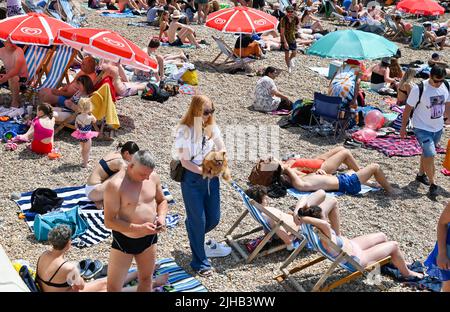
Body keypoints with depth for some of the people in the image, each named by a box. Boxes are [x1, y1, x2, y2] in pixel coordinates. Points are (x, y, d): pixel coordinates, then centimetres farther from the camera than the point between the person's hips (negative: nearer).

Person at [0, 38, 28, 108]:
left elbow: (16, 70, -36)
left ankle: (15, 102, -18)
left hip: (21, 76, -6)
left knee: (12, 78, -36)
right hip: (9, 75, 6)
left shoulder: (19, 51, -24)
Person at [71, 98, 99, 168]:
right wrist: (91, 114, 1)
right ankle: (85, 164, 17)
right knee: (87, 150, 11)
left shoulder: (78, 117, -10)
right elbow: (95, 121, -1)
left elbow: (76, 126, 1)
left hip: (80, 135, 5)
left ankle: (85, 160, 44)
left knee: (83, 149, 25)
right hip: (87, 136, -5)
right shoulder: (90, 117, -22)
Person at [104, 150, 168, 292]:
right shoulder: (115, 185, -23)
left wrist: (161, 216, -11)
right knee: (113, 286, 5)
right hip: (124, 240, -5)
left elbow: (162, 200, 11)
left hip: (149, 238, 5)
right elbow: (109, 221, -23)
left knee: (146, 279, 21)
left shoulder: (153, 177, -6)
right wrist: (139, 228, -30)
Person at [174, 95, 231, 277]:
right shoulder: (184, 131, -13)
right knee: (198, 219, 2)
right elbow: (184, 161, -13)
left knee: (214, 218, 12)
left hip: (211, 177, 5)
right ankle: (200, 262, 18)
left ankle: (196, 238, 45)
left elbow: (222, 149, 6)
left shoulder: (212, 127, 1)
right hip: (192, 178, -5)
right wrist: (203, 171, -24)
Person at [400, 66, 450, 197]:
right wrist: (403, 127, -7)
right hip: (422, 128, -5)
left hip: (438, 127, 6)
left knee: (427, 152, 21)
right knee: (430, 154, -14)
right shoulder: (419, 89, -22)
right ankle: (433, 184, -1)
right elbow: (408, 108, -12)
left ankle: (421, 174, 42)